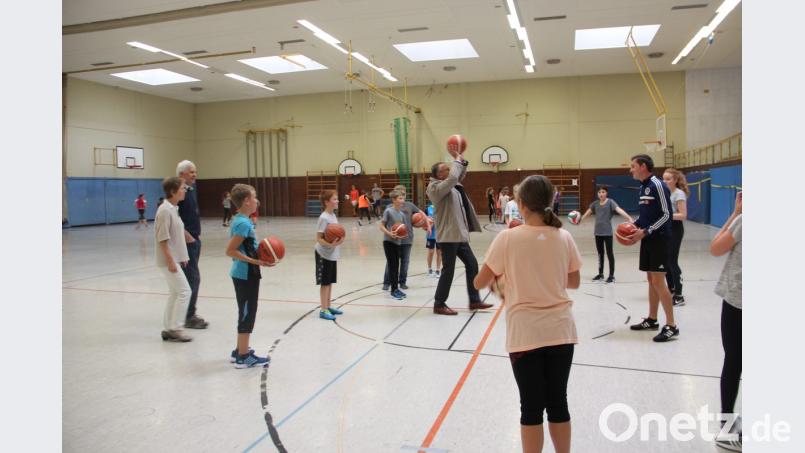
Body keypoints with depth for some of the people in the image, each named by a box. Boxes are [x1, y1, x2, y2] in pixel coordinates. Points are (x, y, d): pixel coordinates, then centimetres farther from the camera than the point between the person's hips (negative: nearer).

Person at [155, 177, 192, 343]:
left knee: (175, 293, 13)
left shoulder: (173, 209, 11)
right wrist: (170, 260, -21)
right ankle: (174, 329, 2)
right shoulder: (165, 210, -17)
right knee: (184, 291, -6)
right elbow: (163, 238, -20)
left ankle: (168, 329, 21)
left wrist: (182, 257, 17)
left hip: (174, 259, 10)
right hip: (168, 260, -10)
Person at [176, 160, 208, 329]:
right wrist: (186, 235, -19)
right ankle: (188, 317, 3)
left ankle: (189, 314, 23)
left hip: (194, 239, 9)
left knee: (190, 277, 14)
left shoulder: (193, 188, 12)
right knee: (193, 278, -6)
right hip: (186, 241, -9)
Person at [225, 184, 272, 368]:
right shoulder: (244, 223, -19)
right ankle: (244, 357, 8)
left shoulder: (239, 220, 10)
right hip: (246, 274, -10)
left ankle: (239, 351, 28)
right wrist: (255, 262, -24)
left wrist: (258, 255, 12)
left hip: (242, 273, 10)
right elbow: (230, 251, -23)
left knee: (246, 313, 18)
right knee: (247, 314, -1)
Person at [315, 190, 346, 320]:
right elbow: (319, 238, -21)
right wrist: (330, 245, -33)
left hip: (332, 254, 8)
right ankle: (323, 310, 9)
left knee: (330, 281, 15)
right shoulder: (324, 218, -18)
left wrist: (338, 240, 2)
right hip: (324, 254, -8)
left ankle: (328, 306, 26)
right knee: (325, 283, 0)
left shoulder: (333, 215, 7)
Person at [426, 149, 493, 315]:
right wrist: (457, 159, -13)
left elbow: (460, 176, 27)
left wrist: (462, 160, 10)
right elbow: (453, 177, -27)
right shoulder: (436, 187, -14)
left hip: (459, 234, 10)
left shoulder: (451, 185, 13)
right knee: (448, 270, -3)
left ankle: (474, 301, 22)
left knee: (472, 264, 13)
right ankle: (439, 304, 10)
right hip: (448, 236, -10)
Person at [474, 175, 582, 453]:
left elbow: (480, 283, -4)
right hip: (560, 330, 3)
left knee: (532, 407, 7)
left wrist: (498, 277, 14)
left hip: (526, 333, -3)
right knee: (558, 403, 16)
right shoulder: (563, 237, -1)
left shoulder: (508, 238, -10)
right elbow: (574, 282, 10)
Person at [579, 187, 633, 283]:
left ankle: (612, 275, 9)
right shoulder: (595, 203, 7)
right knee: (600, 253, 13)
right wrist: (580, 220, 17)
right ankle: (600, 274, 24)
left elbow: (619, 210, -22)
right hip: (598, 232, 5)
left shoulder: (610, 202, -8)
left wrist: (629, 218, -36)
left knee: (609, 253, 1)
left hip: (607, 232, -5)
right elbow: (588, 212, 15)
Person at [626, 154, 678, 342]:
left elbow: (666, 215, -17)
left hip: (659, 239, -9)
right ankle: (652, 320, 24)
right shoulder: (643, 187, 12)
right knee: (651, 279, 14)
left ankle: (671, 326, -1)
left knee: (658, 281, -9)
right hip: (647, 239, 9)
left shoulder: (657, 185, -15)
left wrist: (645, 231, -19)